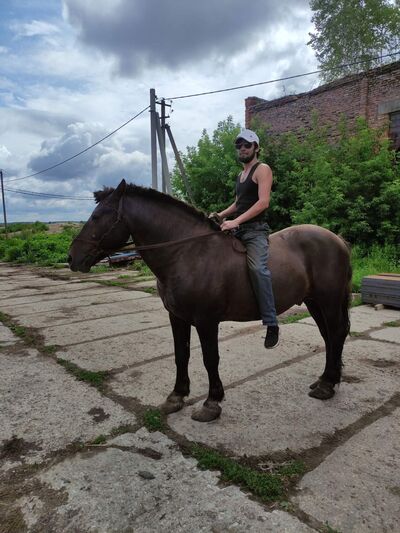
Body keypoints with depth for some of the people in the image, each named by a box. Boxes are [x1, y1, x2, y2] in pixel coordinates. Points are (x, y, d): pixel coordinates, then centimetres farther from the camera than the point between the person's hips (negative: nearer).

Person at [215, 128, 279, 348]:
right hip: (238, 230, 10)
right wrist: (220, 215, 12)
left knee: (258, 267, -31)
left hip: (255, 229, -9)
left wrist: (236, 221, -24)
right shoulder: (240, 175, 22)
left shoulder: (262, 169, -3)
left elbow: (263, 202, -17)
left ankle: (271, 324, -29)